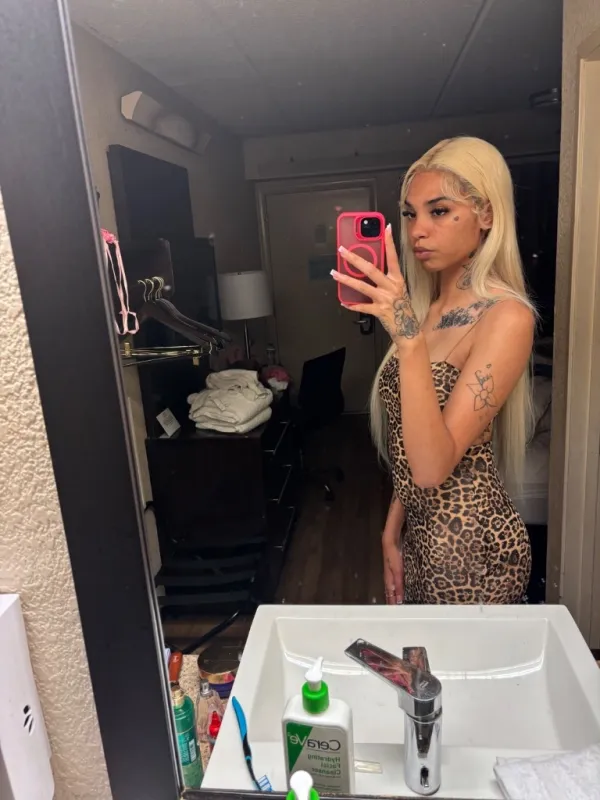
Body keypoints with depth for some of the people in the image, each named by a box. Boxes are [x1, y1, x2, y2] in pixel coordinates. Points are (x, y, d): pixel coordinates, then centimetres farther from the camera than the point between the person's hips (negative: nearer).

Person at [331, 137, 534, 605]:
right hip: (421, 531, 8)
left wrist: (409, 338, -35)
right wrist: (394, 531, 7)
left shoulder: (506, 317, -19)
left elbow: (433, 465, -28)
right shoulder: (430, 307, 4)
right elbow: (411, 456, 8)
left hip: (471, 545, -7)